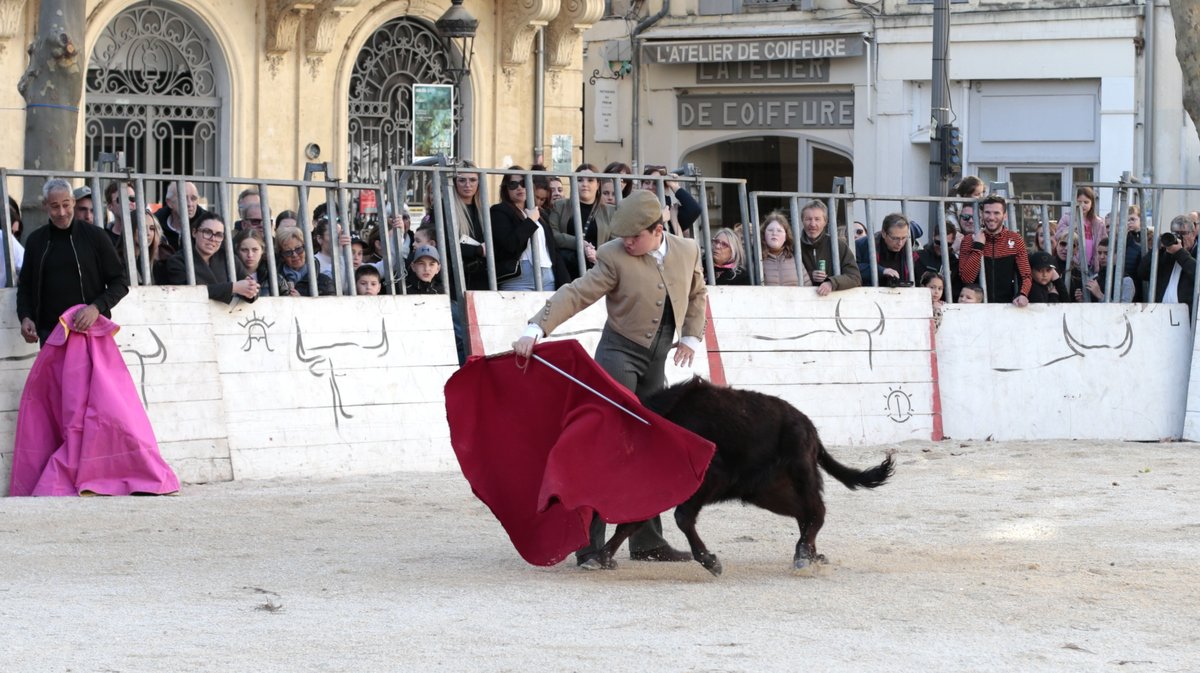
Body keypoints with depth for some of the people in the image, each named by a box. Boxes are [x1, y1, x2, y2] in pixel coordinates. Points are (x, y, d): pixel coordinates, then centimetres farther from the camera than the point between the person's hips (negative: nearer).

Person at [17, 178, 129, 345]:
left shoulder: (94, 236, 2)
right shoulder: (36, 241, 12)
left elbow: (120, 282, 3)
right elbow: (25, 286, 20)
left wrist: (97, 307, -15)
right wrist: (25, 317, 1)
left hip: (90, 330, -3)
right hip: (49, 330, 3)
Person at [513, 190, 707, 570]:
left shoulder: (688, 252, 0)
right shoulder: (614, 257, -14)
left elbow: (697, 295, 19)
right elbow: (574, 295, -20)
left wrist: (692, 336, 9)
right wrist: (536, 328, -31)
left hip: (656, 362, 6)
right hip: (619, 353, -5)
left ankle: (647, 542, 20)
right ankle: (590, 545, -12)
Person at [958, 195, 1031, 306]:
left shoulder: (1015, 240, 5)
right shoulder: (969, 240, 3)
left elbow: (1025, 276, 2)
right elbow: (967, 278, -7)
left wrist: (1022, 295, -17)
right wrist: (978, 246, -10)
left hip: (1007, 305, 1)